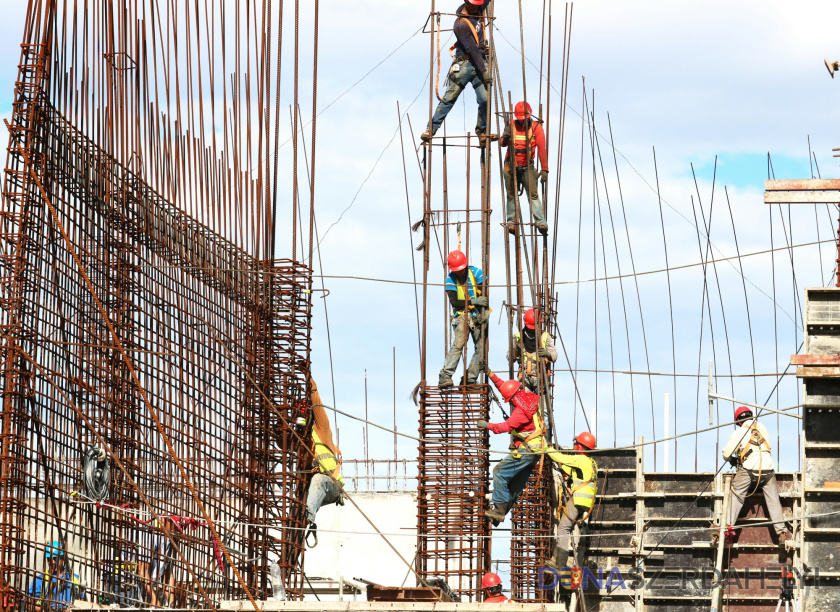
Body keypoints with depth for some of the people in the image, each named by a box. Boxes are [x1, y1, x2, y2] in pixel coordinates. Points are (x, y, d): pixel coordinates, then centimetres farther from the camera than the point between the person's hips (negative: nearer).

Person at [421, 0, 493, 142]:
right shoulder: (461, 24, -15)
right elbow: (472, 49, -18)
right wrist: (484, 71, -19)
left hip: (480, 62, 6)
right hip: (465, 64, -6)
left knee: (485, 99, -6)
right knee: (449, 98, -5)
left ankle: (481, 131, 7)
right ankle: (431, 129, -1)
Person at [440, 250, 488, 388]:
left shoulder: (475, 272, -1)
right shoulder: (450, 279, -2)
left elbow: (485, 295, -2)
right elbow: (454, 301, -10)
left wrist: (483, 313, -13)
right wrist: (473, 301, -20)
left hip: (478, 315, 2)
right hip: (462, 316, -2)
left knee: (481, 348, -4)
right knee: (458, 345, -20)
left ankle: (470, 378, 0)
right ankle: (445, 376, -26)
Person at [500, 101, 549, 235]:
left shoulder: (536, 127, -3)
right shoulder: (511, 125, 3)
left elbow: (542, 149, -9)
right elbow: (503, 143, -7)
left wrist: (544, 170, -16)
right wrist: (505, 138, -33)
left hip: (527, 167, -2)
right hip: (511, 167, 2)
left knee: (533, 194, -13)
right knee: (512, 195, 5)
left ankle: (541, 222, -20)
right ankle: (511, 221, 10)